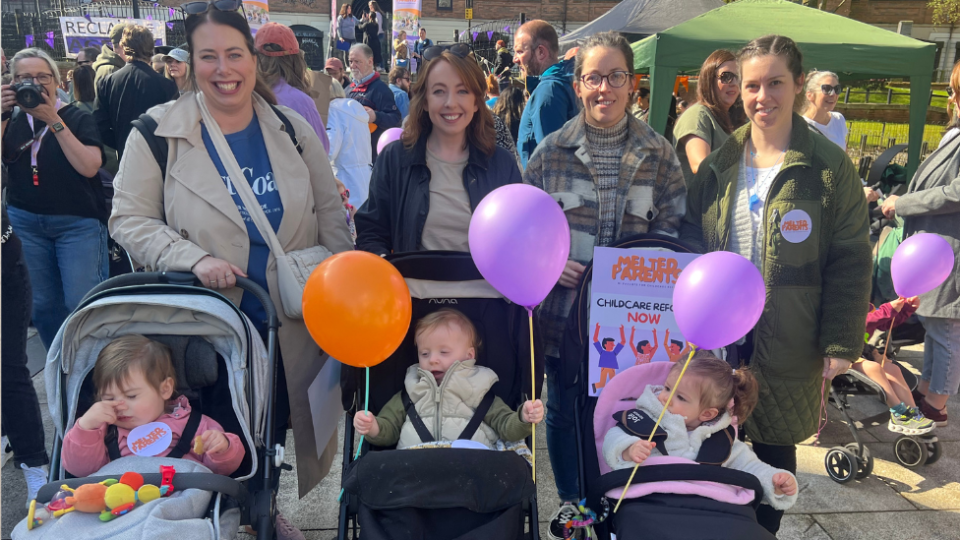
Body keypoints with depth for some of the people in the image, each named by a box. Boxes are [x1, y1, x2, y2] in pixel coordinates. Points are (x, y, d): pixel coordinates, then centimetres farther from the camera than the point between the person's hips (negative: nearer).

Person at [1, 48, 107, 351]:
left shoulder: (77, 118, -1)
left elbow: (89, 167, -17)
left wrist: (54, 120, -18)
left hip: (78, 222, -4)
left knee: (84, 304, -6)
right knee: (42, 305, 9)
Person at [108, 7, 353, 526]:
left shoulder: (292, 129, 1)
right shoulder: (158, 132, -7)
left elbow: (329, 212, 6)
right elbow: (129, 218, -6)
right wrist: (194, 258, -21)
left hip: (290, 323, 3)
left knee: (274, 429, 19)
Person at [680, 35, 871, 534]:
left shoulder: (829, 166, -7)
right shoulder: (718, 164, 3)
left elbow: (850, 263, -6)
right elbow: (690, 244, 8)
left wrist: (842, 342, -9)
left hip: (788, 344, -3)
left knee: (774, 447, 12)